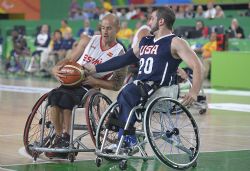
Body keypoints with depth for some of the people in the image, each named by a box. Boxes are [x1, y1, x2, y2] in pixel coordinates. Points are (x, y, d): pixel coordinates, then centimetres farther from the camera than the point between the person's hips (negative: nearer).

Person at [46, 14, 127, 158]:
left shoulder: (119, 54, 0)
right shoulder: (88, 41, 11)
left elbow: (116, 85, -2)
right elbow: (71, 60, 16)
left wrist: (94, 81, -16)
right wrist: (56, 68, -6)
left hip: (91, 88, -4)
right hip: (73, 81, 4)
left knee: (66, 98, -34)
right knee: (54, 95, -30)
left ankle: (65, 137, -20)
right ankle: (59, 138, -20)